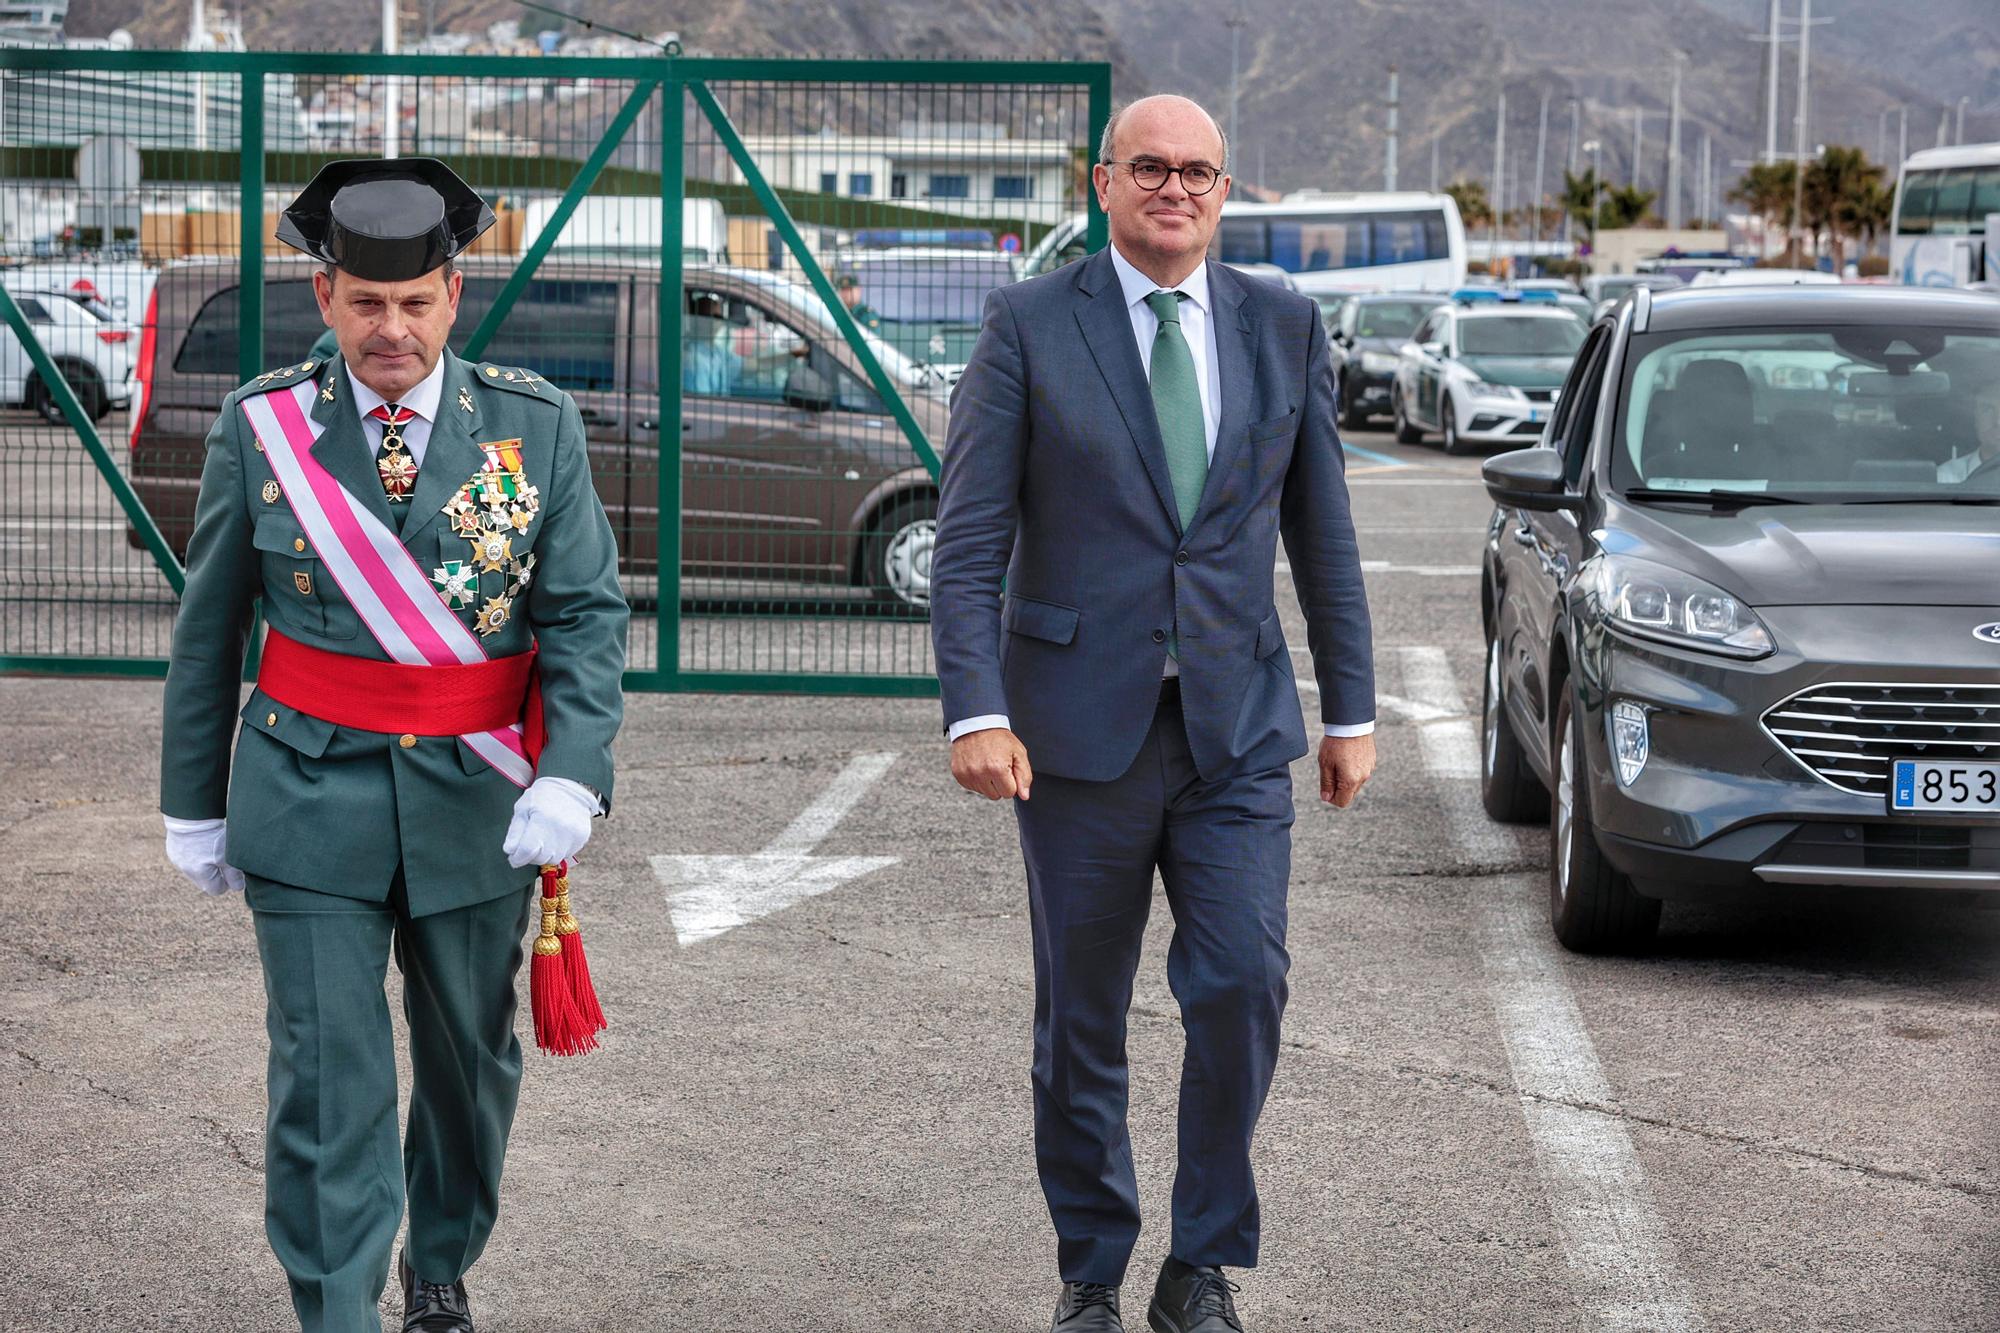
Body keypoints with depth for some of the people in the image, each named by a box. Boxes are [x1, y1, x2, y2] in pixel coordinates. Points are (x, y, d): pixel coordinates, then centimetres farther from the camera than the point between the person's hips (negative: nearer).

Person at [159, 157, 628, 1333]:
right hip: (312, 805, -1)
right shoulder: (262, 428, -3)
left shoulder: (535, 426, -3)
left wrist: (571, 779, -19)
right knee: (330, 1080, -6)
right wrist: (194, 803, 8)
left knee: (470, 1058, 16)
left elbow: (587, 616, -5)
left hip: (477, 806, 2)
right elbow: (209, 630, 5)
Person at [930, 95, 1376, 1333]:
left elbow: (1323, 534, 11)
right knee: (1082, 1019, 7)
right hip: (1080, 722, -1)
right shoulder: (1029, 326, -2)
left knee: (1242, 987, -11)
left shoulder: (1284, 327, 7)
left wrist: (1353, 710, 9)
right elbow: (969, 540, -6)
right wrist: (976, 711, -15)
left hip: (1239, 727, 2)